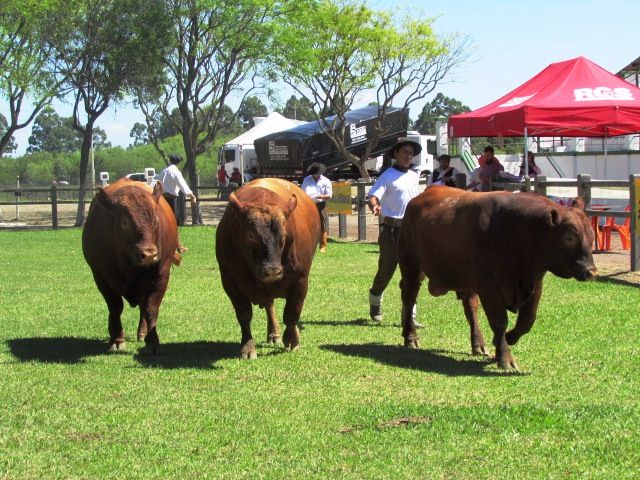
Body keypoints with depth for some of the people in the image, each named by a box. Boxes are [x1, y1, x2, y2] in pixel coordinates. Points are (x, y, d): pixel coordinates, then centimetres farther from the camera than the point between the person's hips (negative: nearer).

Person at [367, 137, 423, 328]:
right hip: (392, 230, -5)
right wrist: (374, 206, -37)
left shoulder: (414, 177, 15)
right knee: (386, 270, 2)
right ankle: (375, 301, 29)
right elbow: (373, 196, -16)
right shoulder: (388, 176, -5)